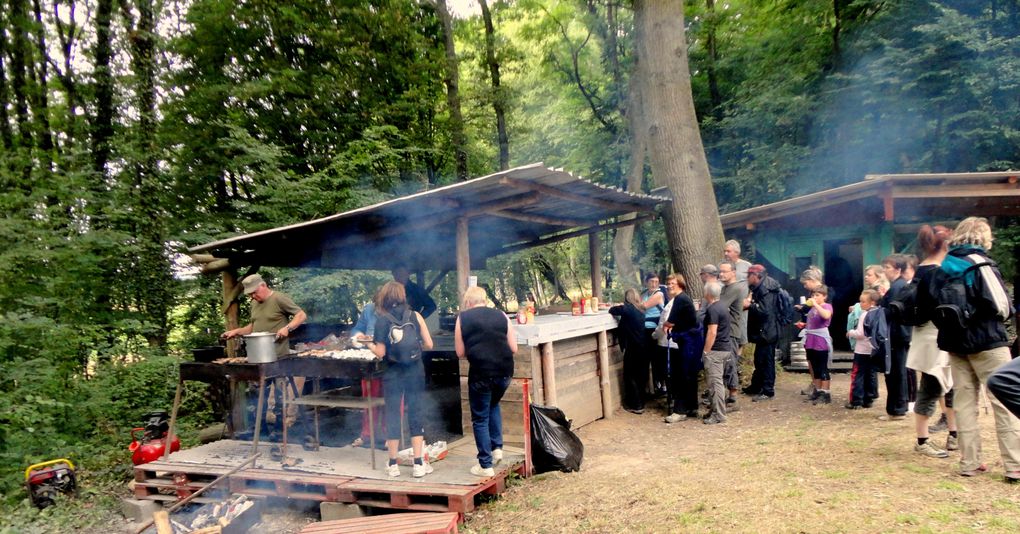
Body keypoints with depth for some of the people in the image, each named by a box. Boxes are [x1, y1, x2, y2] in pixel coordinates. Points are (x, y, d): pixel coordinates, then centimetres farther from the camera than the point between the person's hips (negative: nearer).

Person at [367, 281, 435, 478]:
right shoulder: (415, 316, -2)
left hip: (393, 373, -1)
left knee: (392, 415, 9)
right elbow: (428, 345, -2)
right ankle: (418, 464, 9)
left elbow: (380, 353, -9)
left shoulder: (382, 320, -6)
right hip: (415, 371, 1)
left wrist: (369, 344, 10)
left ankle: (393, 464, 16)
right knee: (415, 413, 8)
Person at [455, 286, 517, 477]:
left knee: (480, 418, 10)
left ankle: (485, 465, 14)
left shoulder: (463, 318, 4)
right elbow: (514, 349, 10)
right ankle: (497, 448, 24)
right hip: (504, 371, 4)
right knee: (493, 405, 30)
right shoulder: (501, 315, 10)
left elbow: (460, 353, 6)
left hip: (481, 373, -3)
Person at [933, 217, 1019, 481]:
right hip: (986, 340, -6)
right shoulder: (979, 262, -10)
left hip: (956, 342, 6)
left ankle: (969, 463, 12)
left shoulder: (944, 266, 8)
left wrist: (949, 327, 15)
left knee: (964, 403, 8)